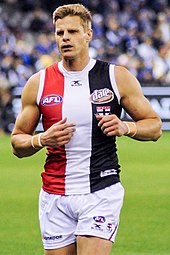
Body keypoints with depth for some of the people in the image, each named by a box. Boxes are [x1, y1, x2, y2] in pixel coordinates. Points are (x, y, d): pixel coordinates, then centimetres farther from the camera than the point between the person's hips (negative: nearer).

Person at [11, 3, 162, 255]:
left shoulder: (118, 77, 1)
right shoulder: (38, 83, 4)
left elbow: (154, 126, 7)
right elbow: (17, 143, 10)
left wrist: (125, 127, -13)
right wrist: (42, 140, -11)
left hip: (102, 193, -2)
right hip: (55, 195, 2)